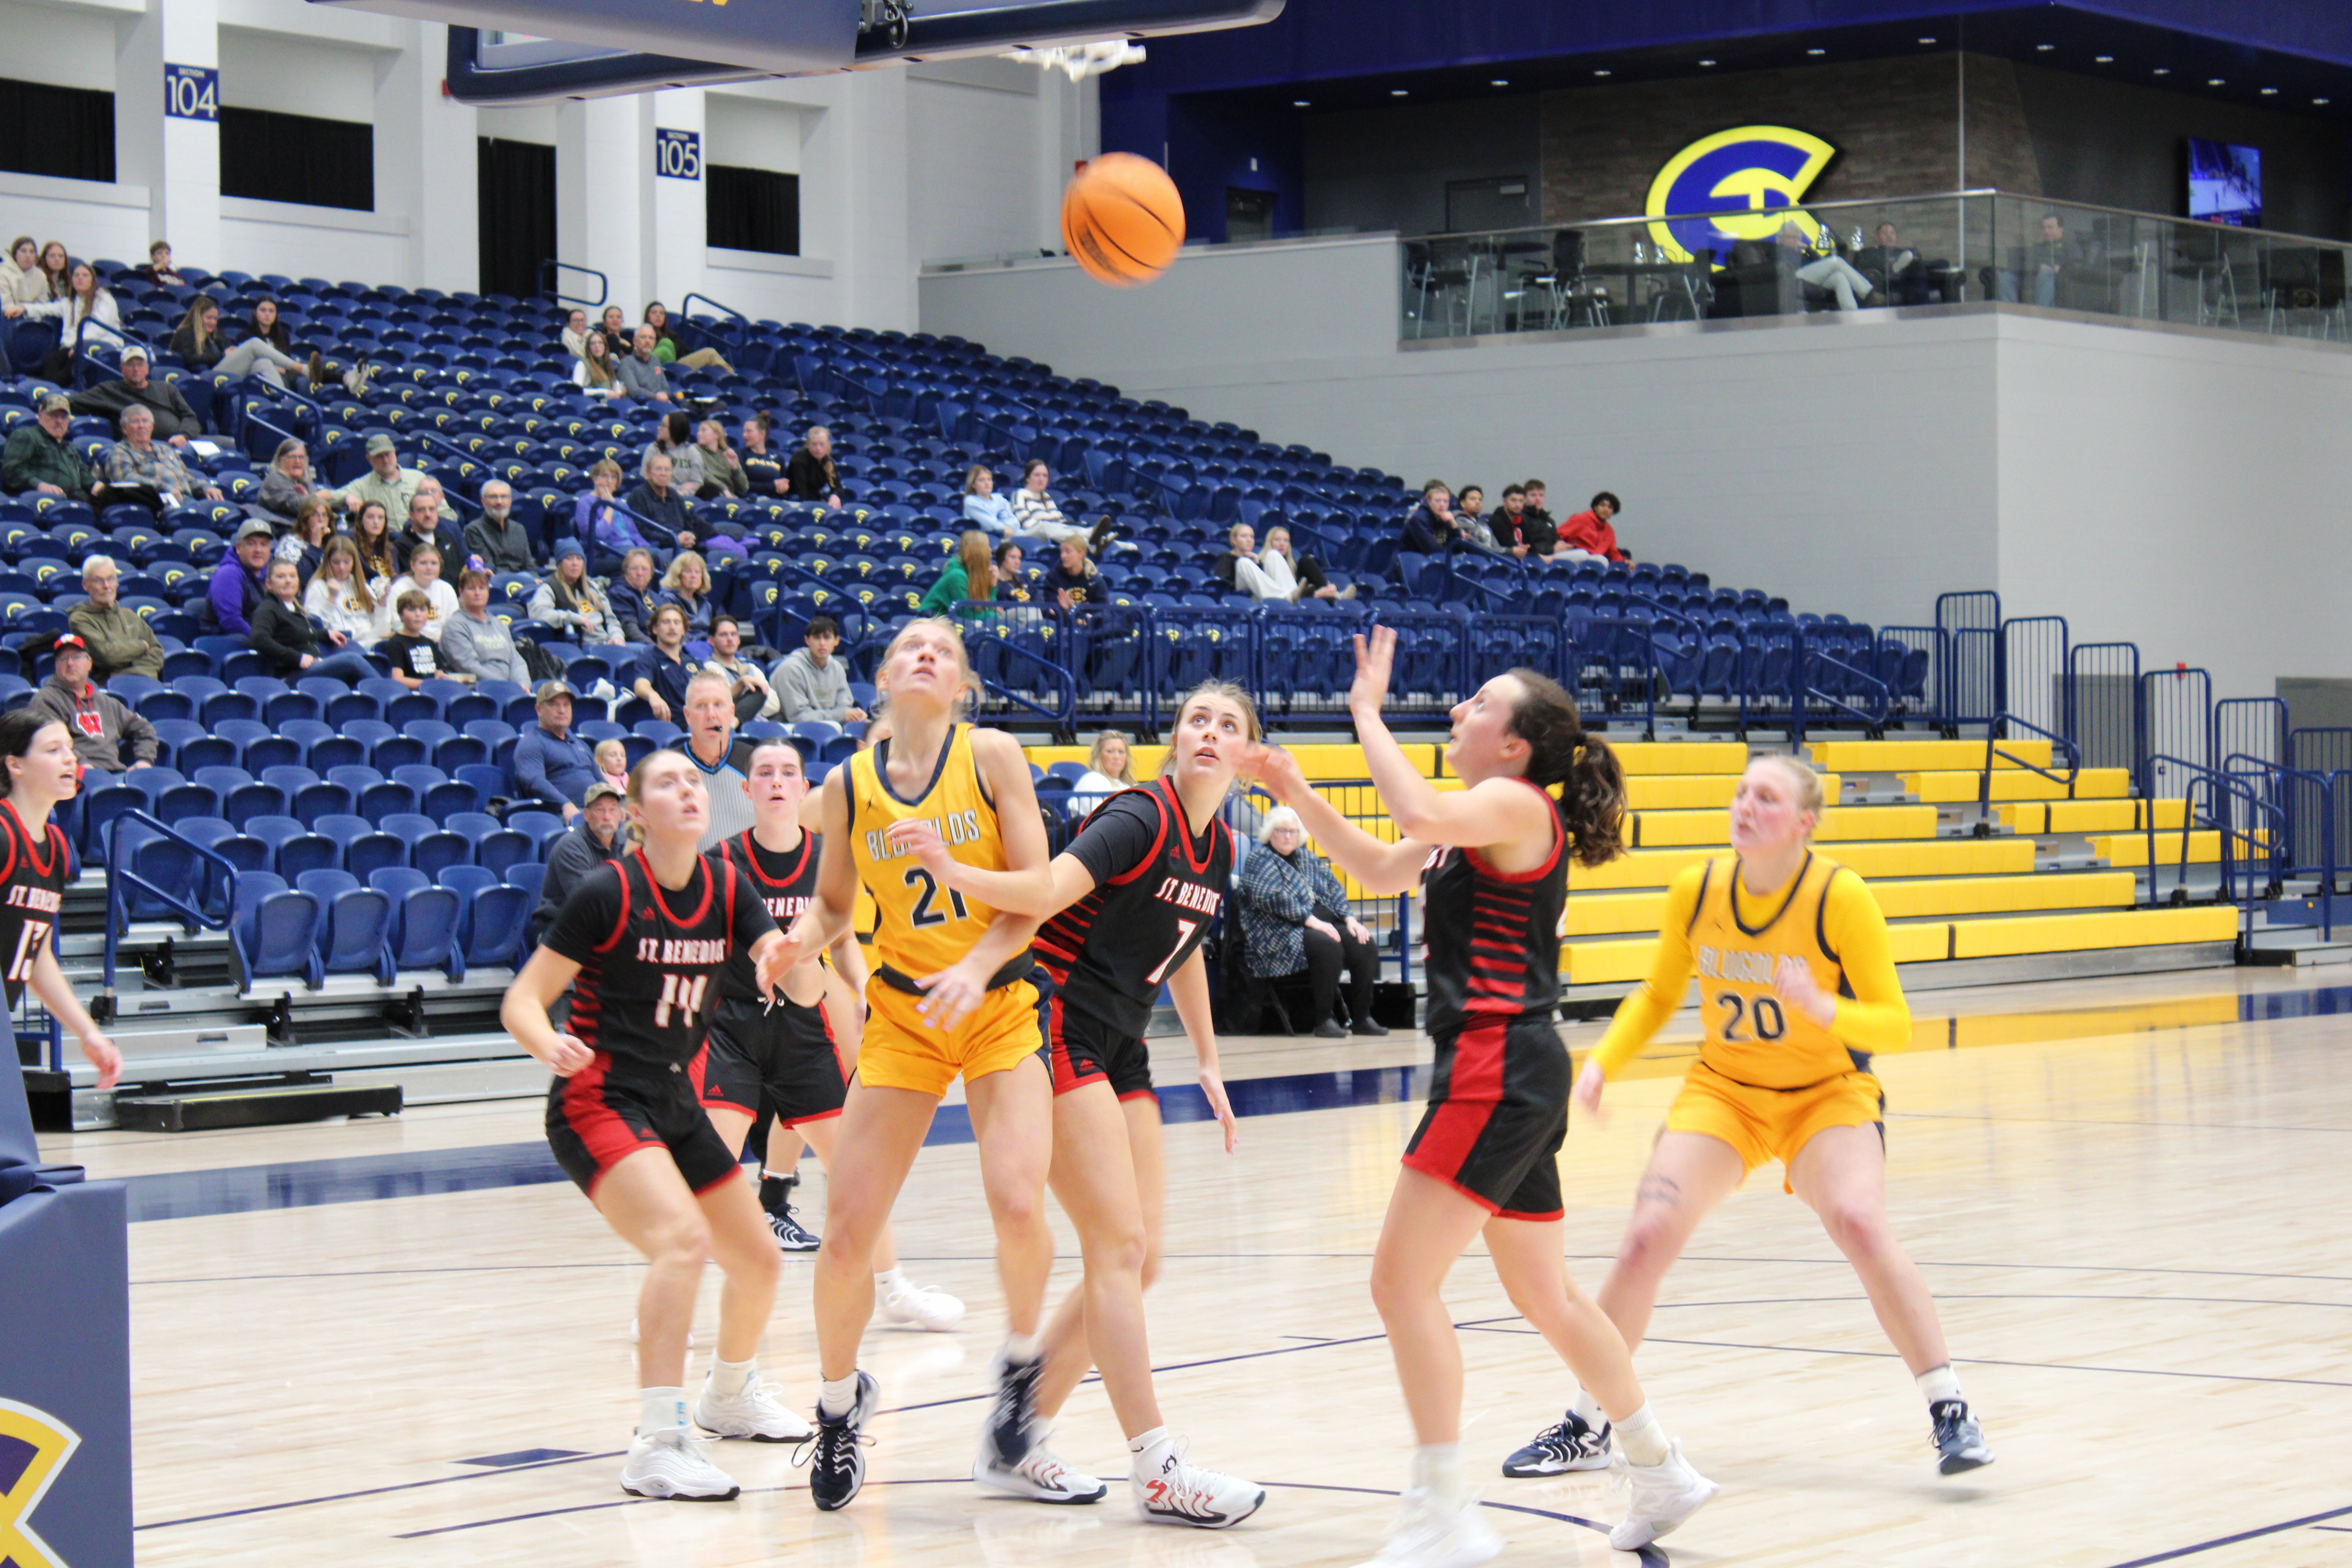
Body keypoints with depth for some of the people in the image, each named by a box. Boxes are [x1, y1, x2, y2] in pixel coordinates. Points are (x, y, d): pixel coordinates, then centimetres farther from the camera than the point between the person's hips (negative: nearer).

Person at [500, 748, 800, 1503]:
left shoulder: (727, 891, 2)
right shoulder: (607, 893, -13)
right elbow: (522, 1001, -11)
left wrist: (782, 961, -32)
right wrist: (552, 1046, -33)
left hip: (675, 1105, 7)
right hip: (598, 1103, -7)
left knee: (758, 1259, 16)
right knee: (682, 1237, -30)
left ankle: (730, 1396, 45)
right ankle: (658, 1447, -33)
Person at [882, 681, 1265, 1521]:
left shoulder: (1218, 850, 10)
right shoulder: (1141, 817, -15)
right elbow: (1047, 890, -29)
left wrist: (1207, 1061, 28)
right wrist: (951, 870, -45)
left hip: (1120, 1053, 9)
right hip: (1059, 1034, -9)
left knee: (1135, 1260, 5)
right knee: (1120, 1247, -13)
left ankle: (1015, 1447, 13)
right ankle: (1158, 1472, -13)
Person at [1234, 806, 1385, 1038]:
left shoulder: (1308, 858, 21)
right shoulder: (1260, 862, -1)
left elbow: (1335, 889, 19)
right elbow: (1274, 899, -16)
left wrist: (1349, 919, 1)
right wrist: (1311, 921, -22)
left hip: (1324, 924, 7)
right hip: (1283, 932, -7)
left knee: (1364, 945, -15)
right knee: (1328, 946, -34)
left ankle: (1361, 1018, -12)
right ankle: (1324, 1020, -30)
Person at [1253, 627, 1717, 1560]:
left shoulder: (1516, 804, -10)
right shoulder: (1485, 818, 20)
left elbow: (1420, 817, -31)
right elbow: (1381, 871, 29)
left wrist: (1367, 711, -19)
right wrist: (1300, 796, 18)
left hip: (1499, 1066, -11)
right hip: (1510, 1071, 11)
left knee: (1403, 1278, -12)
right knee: (1546, 1296, 19)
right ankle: (1662, 1474, 29)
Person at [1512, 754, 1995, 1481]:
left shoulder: (1840, 896, -20)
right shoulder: (1695, 889, -9)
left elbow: (1894, 1026, -17)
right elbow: (1658, 995, 8)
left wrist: (1822, 1009, -36)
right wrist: (1602, 1062, -7)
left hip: (1828, 1093, -3)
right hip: (1723, 1090, 3)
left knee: (1859, 1224, -29)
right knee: (1647, 1235, -12)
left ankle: (1950, 1412, -17)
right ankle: (1587, 1427, 7)